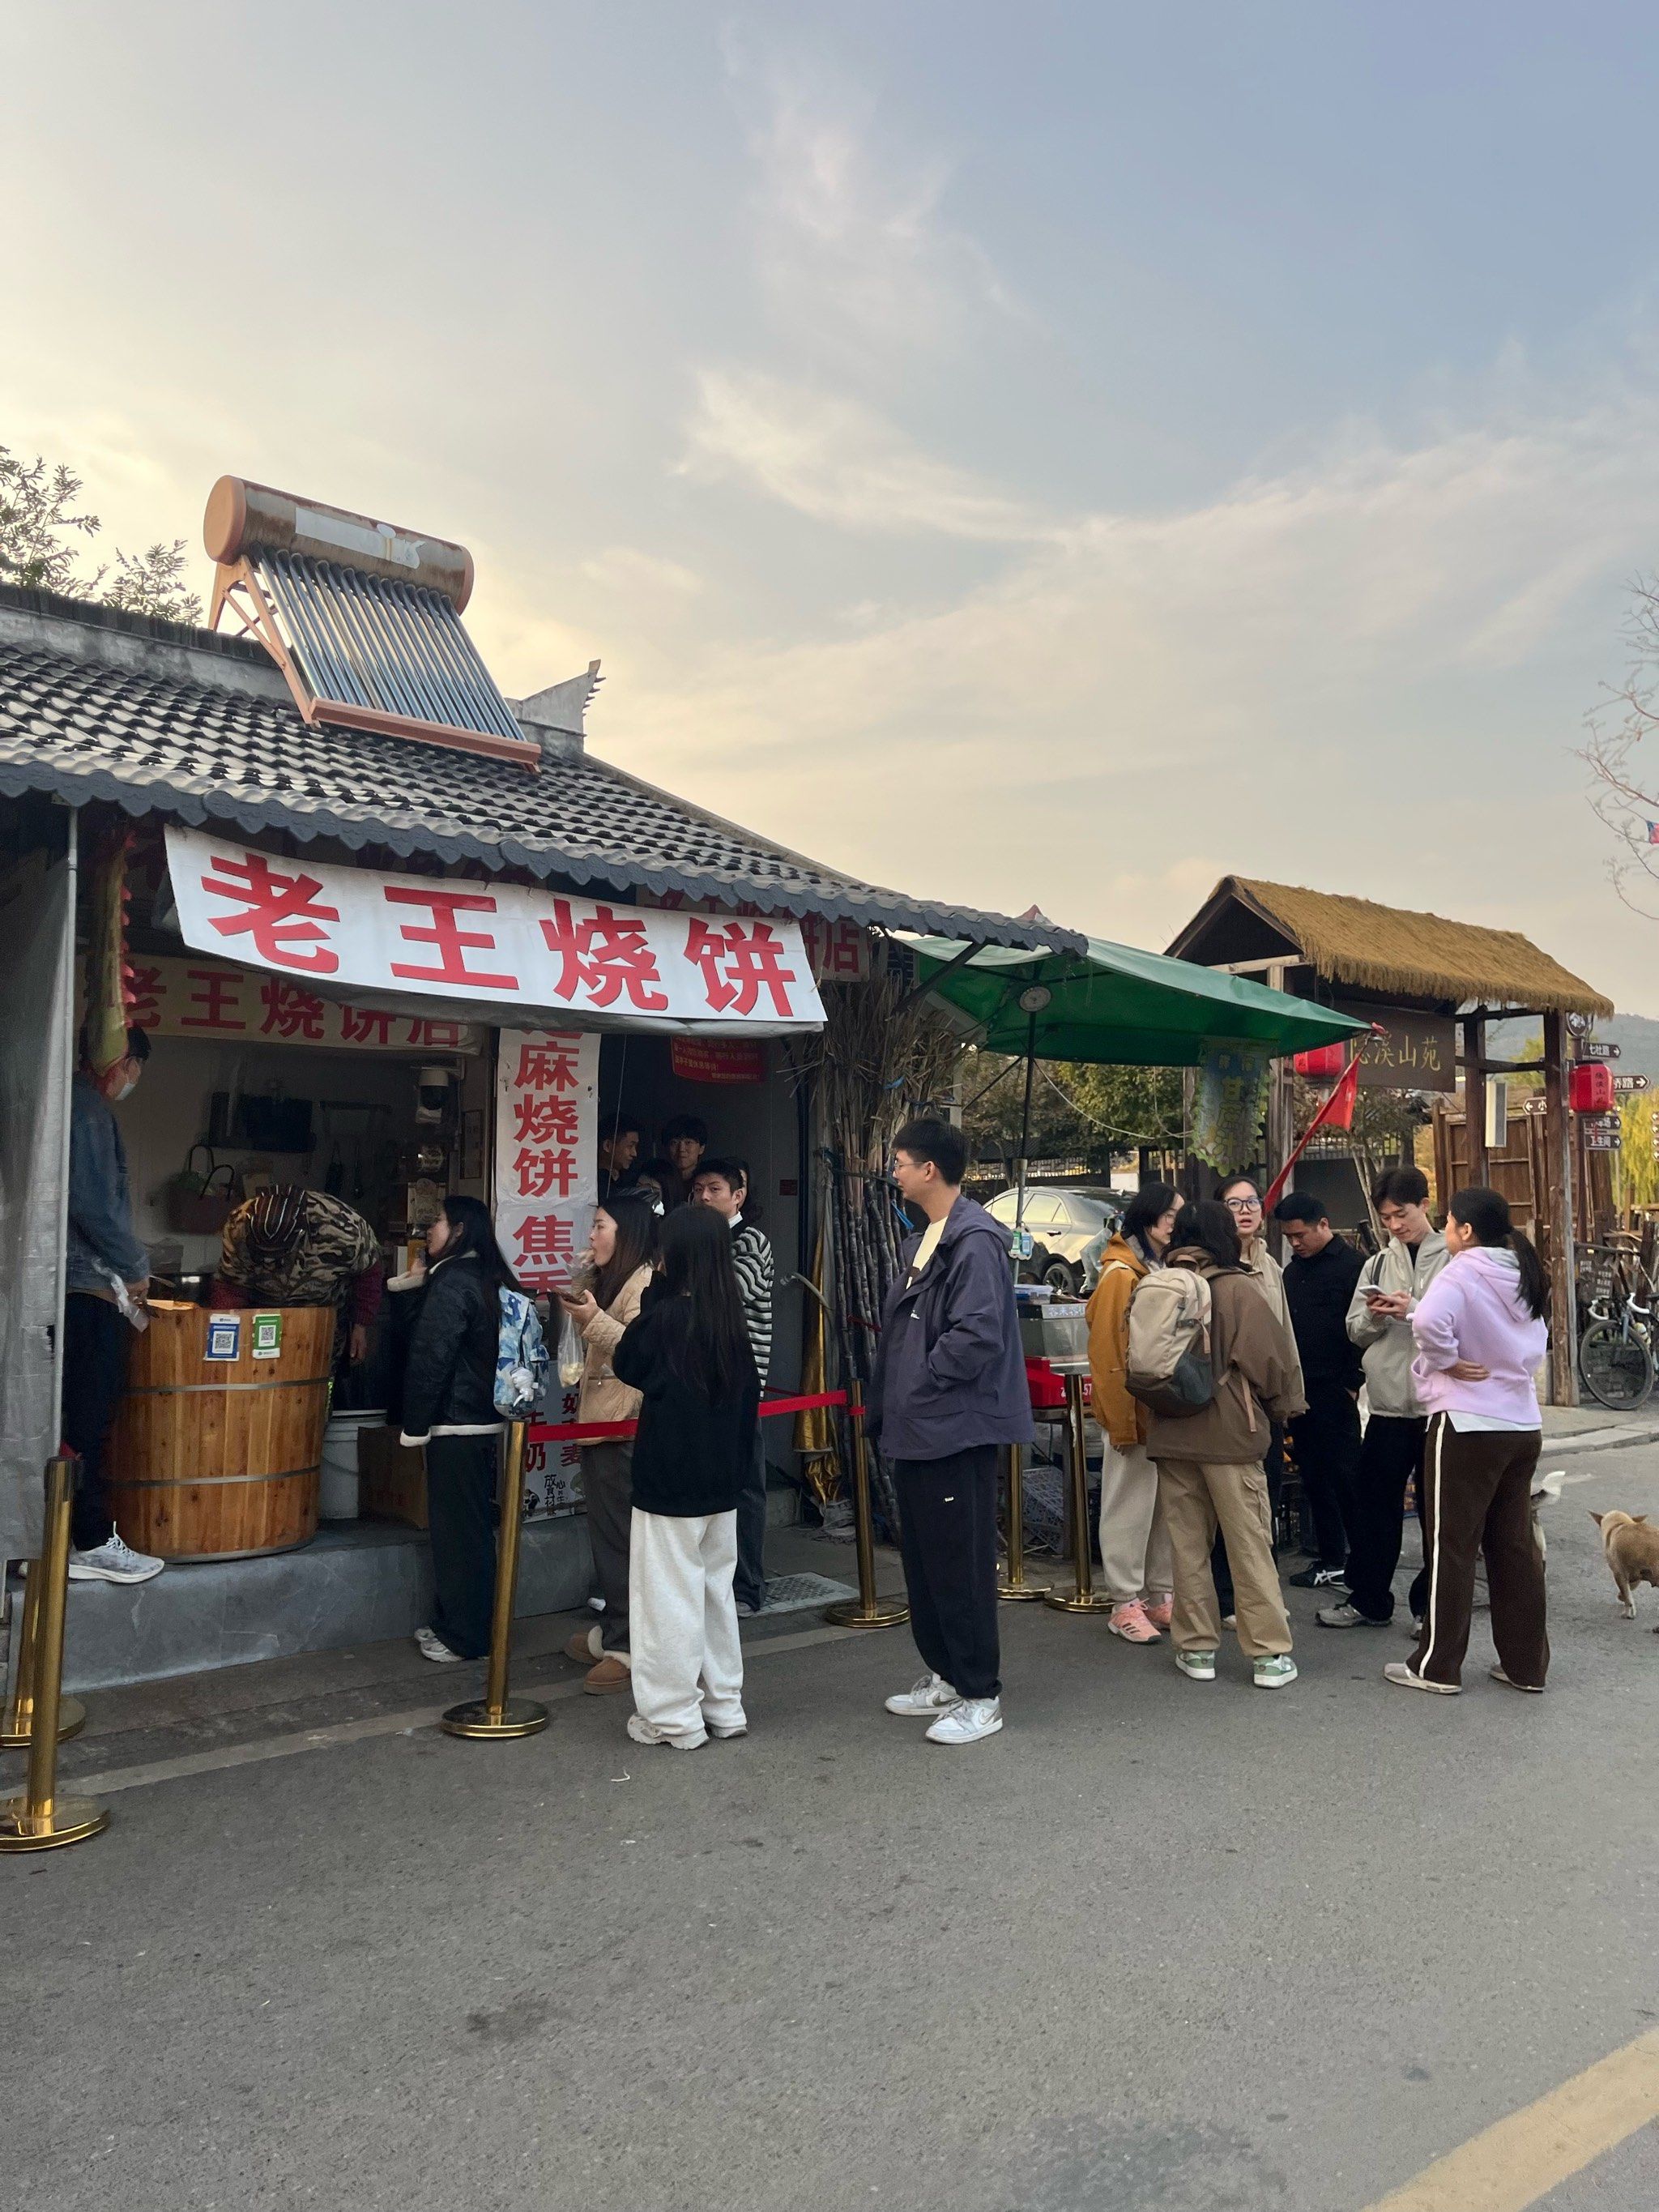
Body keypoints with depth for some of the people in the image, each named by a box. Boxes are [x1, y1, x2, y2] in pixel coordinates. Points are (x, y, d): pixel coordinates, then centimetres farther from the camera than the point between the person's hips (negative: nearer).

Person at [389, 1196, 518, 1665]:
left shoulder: (451, 1282, -15)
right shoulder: (490, 1279, 13)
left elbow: (429, 1359, -17)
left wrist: (415, 1425, -10)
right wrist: (413, 1286, 9)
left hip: (454, 1426, -9)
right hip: (485, 1422, 9)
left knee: (455, 1530, 0)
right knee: (474, 1529, 15)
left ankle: (462, 1636, 9)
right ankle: (468, 1626, 26)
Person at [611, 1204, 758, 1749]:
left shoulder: (664, 1316, -17)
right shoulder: (732, 1322, 1)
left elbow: (626, 1365, -1)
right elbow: (749, 1393, 7)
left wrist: (653, 1295, -2)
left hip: (669, 1484, -6)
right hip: (721, 1482, 7)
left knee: (669, 1599, 4)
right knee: (716, 1591, 18)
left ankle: (673, 1717, 12)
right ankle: (723, 1707, 26)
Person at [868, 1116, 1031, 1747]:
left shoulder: (975, 1241, -17)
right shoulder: (923, 1240, 14)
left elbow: (977, 1336, -25)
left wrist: (922, 1387, -14)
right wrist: (889, 1406, 11)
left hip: (956, 1431, -10)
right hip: (917, 1431, 10)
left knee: (960, 1565, 0)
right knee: (923, 1561, 17)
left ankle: (980, 1696, 13)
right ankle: (945, 1675, 31)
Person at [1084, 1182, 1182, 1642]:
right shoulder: (1121, 1276, -15)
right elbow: (1109, 1355, -17)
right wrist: (1121, 1423, -17)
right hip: (1135, 1413, -8)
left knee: (1166, 1506, 14)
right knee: (1129, 1509, 2)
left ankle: (1160, 1595, 26)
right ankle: (1125, 1604, 13)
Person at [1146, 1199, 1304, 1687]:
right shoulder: (1236, 1288, -9)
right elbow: (1271, 1355, -8)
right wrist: (1285, 1406, 9)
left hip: (1170, 1434, 4)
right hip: (1229, 1433, -4)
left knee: (1187, 1544, 11)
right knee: (1250, 1545, 3)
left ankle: (1196, 1648, 17)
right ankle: (1269, 1654, 8)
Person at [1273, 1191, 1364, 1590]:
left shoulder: (1352, 1265, -10)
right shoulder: (1292, 1271, 15)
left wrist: (1353, 1382, -14)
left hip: (1336, 1392, -8)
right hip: (1300, 1391, 8)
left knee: (1345, 1475, -3)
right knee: (1313, 1478, 11)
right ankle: (1330, 1559, 19)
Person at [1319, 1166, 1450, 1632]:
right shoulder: (1378, 1263, 11)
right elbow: (1356, 1331, 11)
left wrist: (1415, 1311, -21)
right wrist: (1374, 1317, -9)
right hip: (1388, 1401, 4)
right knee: (1374, 1506, 10)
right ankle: (1369, 1600, 23)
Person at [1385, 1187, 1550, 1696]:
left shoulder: (1462, 1273, -15)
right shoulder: (1525, 1277, 9)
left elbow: (1428, 1321, -33)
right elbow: (1536, 1346, 18)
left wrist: (1445, 1360, -18)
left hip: (1466, 1425, -7)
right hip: (1522, 1424, 8)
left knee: (1451, 1547, 1)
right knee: (1516, 1545, 14)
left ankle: (1437, 1667, 10)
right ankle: (1526, 1664, 21)